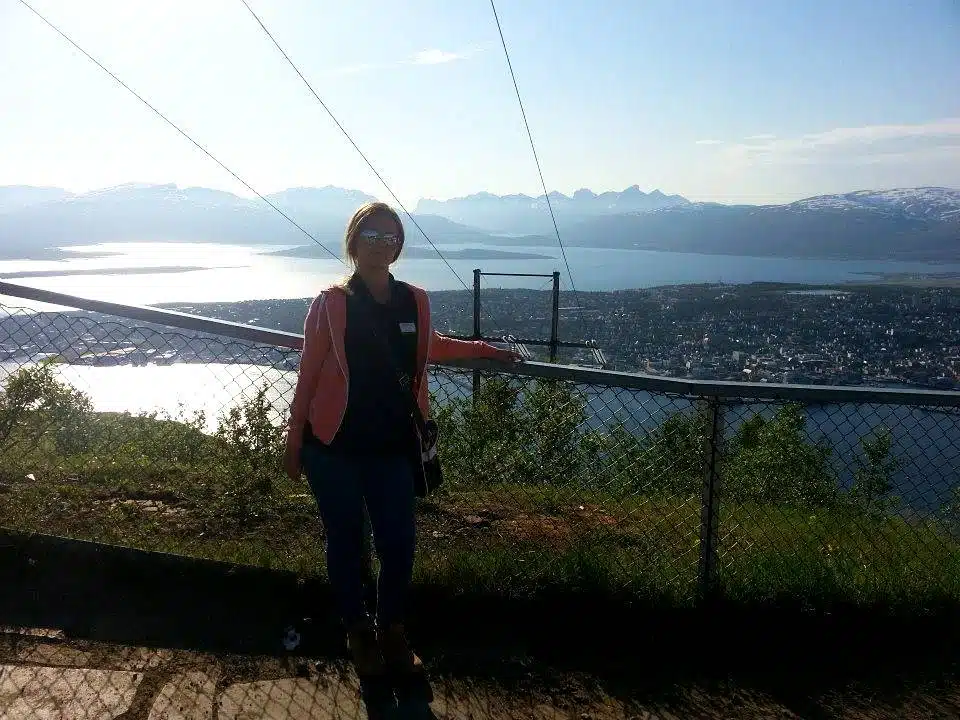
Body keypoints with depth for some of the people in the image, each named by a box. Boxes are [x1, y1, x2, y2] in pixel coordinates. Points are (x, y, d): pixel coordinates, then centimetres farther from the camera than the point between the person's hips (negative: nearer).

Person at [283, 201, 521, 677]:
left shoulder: (415, 303, 4)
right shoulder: (330, 304, -8)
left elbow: (427, 348, 24)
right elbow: (308, 375, -5)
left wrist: (483, 350, 24)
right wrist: (294, 443, -3)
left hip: (391, 447, 3)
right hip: (334, 448, -3)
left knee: (399, 543, 5)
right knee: (346, 542, 10)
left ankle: (392, 631, 30)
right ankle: (358, 632, 32)